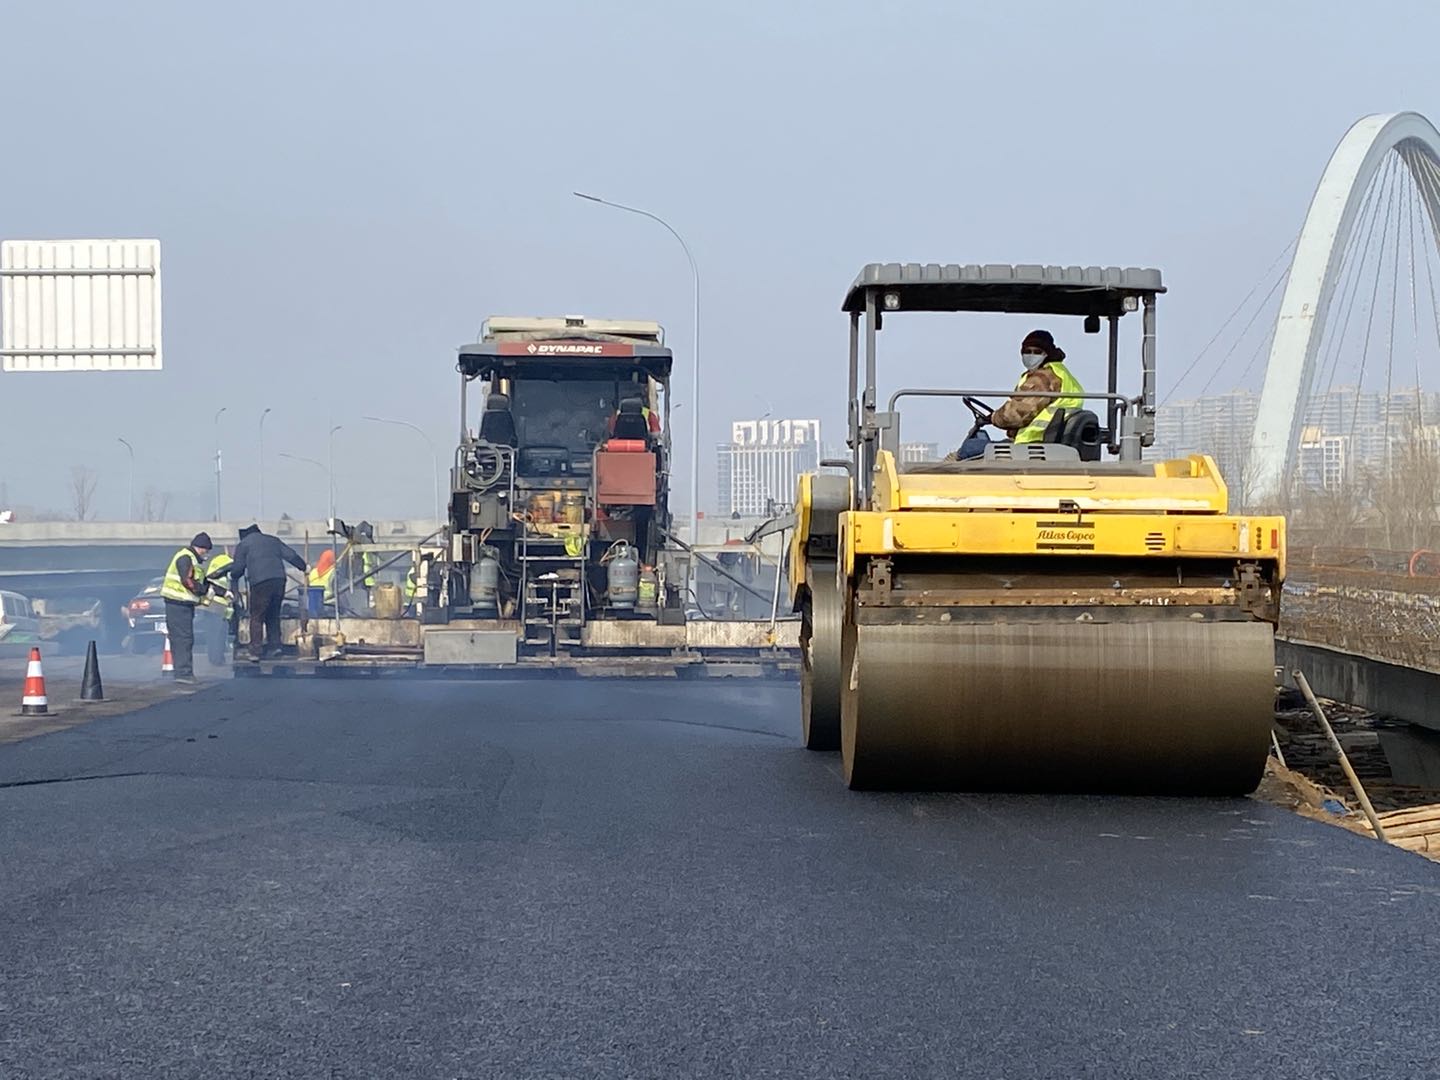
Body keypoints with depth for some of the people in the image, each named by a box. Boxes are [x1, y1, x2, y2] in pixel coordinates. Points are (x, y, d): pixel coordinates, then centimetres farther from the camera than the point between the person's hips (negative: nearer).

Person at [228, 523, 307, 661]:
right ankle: (275, 645, 13)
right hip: (279, 580, 5)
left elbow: (238, 567, 7)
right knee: (273, 615, 19)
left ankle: (256, 651, -6)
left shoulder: (243, 545, 12)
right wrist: (303, 567, 35)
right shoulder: (273, 540, 25)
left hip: (260, 583, -5)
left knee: (256, 617, 0)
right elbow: (291, 555, 22)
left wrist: (232, 576, 28)